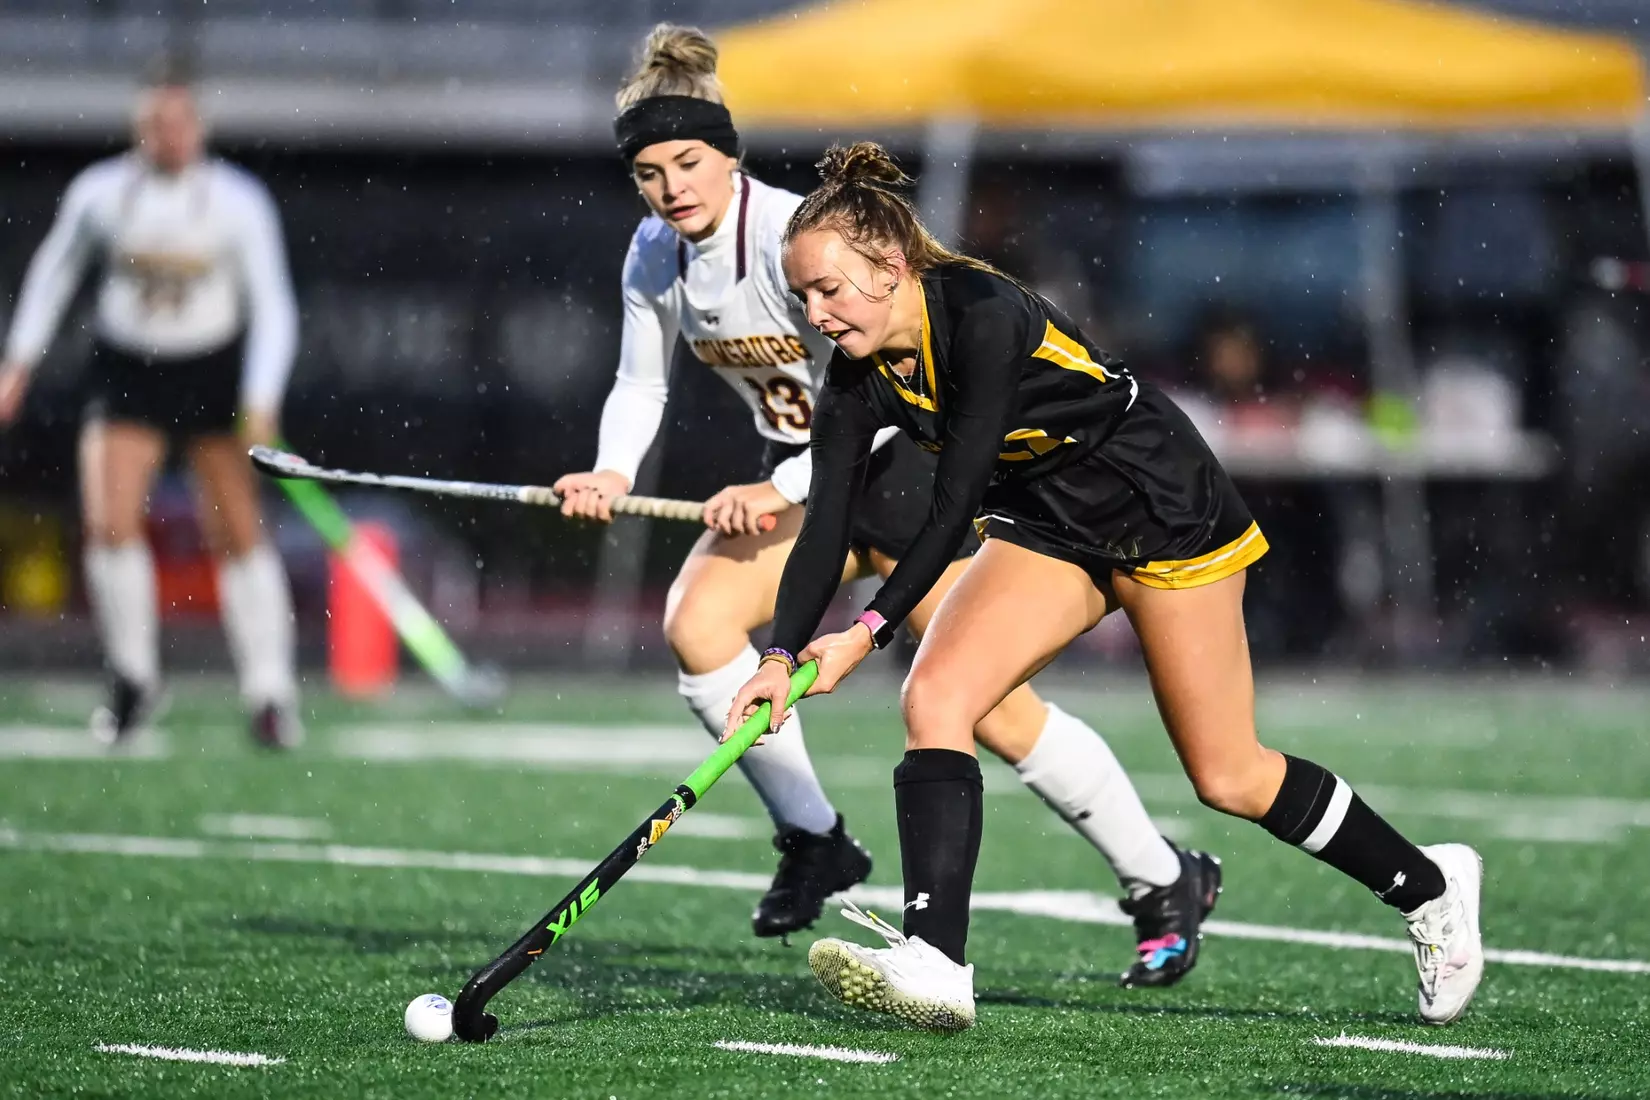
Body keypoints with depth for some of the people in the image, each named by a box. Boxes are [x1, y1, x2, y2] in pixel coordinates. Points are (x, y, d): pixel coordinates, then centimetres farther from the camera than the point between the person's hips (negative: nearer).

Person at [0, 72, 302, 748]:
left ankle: (269, 692, 7)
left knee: (238, 534, -2)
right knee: (109, 522, -15)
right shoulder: (98, 193, -6)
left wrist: (261, 405, -16)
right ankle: (134, 678, 3)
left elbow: (272, 308, -7)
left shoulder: (238, 202, -10)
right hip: (126, 370, 1)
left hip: (217, 374, -1)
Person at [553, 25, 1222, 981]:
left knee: (991, 708, -10)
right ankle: (814, 842, -4)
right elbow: (641, 385, 8)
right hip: (803, 480, 7)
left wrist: (783, 490, -39)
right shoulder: (656, 255, -3)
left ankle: (1166, 883, 7)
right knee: (696, 618, -19)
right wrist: (613, 474, -12)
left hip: (912, 464, -7)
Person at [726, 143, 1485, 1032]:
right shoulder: (858, 382, -9)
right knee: (933, 695, -17)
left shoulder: (983, 315, -30)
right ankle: (935, 965, -22)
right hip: (1044, 525, 7)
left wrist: (868, 632, -34)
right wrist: (781, 657, -29)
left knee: (1227, 778, 1)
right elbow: (826, 530, -14)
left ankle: (1430, 888, 23)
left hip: (1161, 507, -7)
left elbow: (954, 506, -31)